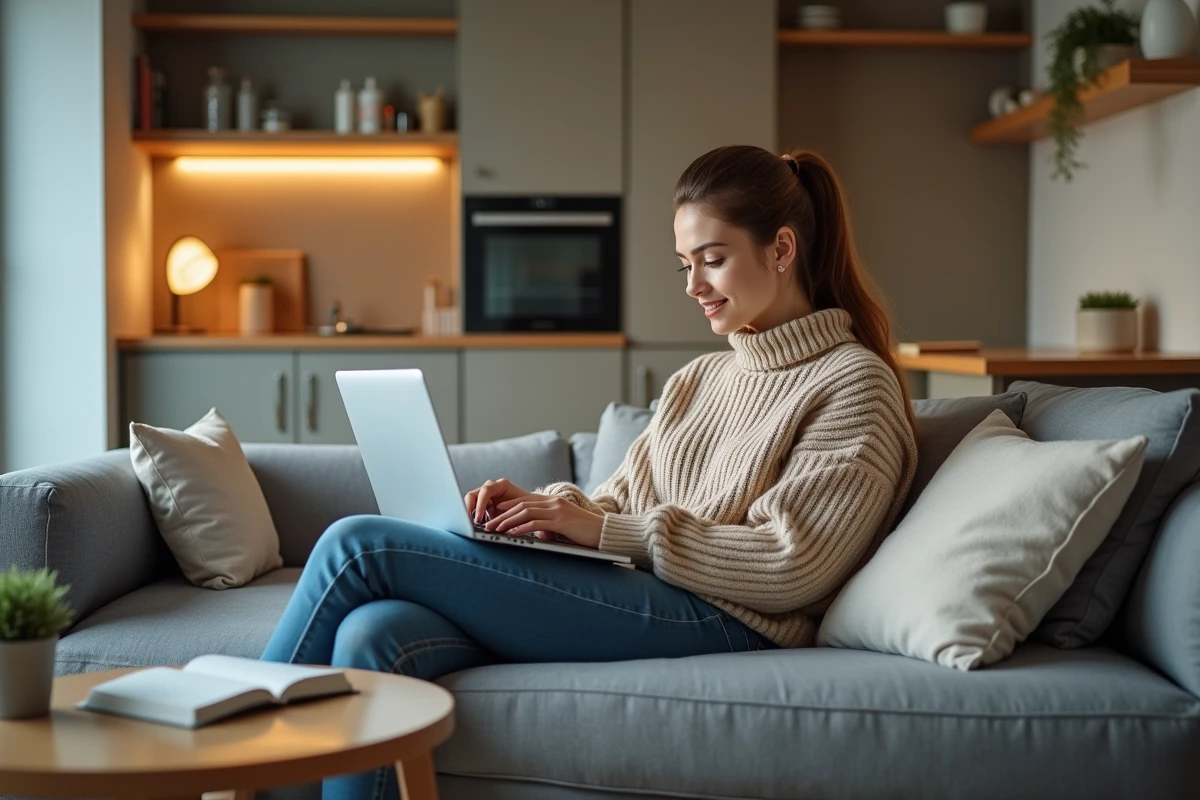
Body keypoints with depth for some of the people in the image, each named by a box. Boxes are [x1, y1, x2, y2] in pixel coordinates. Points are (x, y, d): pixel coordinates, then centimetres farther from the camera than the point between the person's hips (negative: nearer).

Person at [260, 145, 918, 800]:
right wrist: (545, 506, -2)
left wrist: (606, 529, -13)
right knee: (374, 635, -22)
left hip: (715, 621, -7)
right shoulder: (698, 381, 24)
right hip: (633, 598, 7)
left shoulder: (854, 384, 0)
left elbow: (789, 565, -11)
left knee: (357, 545, -14)